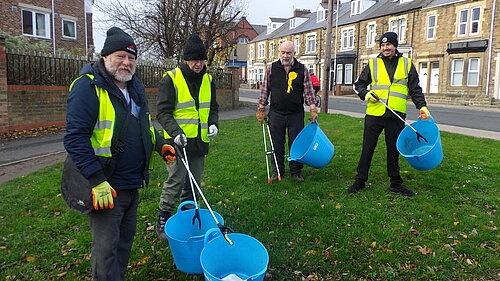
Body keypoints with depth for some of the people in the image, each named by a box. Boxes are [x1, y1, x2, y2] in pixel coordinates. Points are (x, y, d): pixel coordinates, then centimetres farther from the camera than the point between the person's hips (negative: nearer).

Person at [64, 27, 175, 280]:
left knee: (125, 240, 22)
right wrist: (97, 181, -24)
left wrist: (160, 144, 6)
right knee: (106, 248, 3)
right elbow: (75, 138, -20)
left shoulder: (135, 87, 12)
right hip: (106, 187, -8)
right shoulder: (88, 86, -14)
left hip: (133, 183, 8)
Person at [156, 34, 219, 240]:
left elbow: (213, 107, 19)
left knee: (194, 182, 14)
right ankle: (163, 218, 12)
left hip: (200, 141, 6)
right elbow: (163, 112, -10)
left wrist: (213, 123, -1)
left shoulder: (207, 79, 10)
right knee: (176, 180, -6)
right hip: (178, 141, -5)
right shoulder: (171, 79, -7)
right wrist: (175, 132, -25)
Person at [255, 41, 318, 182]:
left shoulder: (302, 69, 3)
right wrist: (261, 108, 5)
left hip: (296, 114, 0)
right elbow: (265, 90, 8)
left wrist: (313, 109, -4)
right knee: (277, 144, 7)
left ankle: (296, 172, 20)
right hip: (276, 113, 1)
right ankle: (277, 171, 21)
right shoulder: (271, 69, 4)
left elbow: (308, 91, 4)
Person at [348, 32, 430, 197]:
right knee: (367, 149, 3)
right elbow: (359, 84, 14)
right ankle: (360, 181, 13)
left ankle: (396, 183, 22)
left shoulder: (407, 65, 11)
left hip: (396, 116, 1)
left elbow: (415, 90, 12)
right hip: (374, 114, 0)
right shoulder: (373, 64, 9)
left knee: (394, 150, 9)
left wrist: (422, 106, -1)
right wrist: (365, 94, -6)